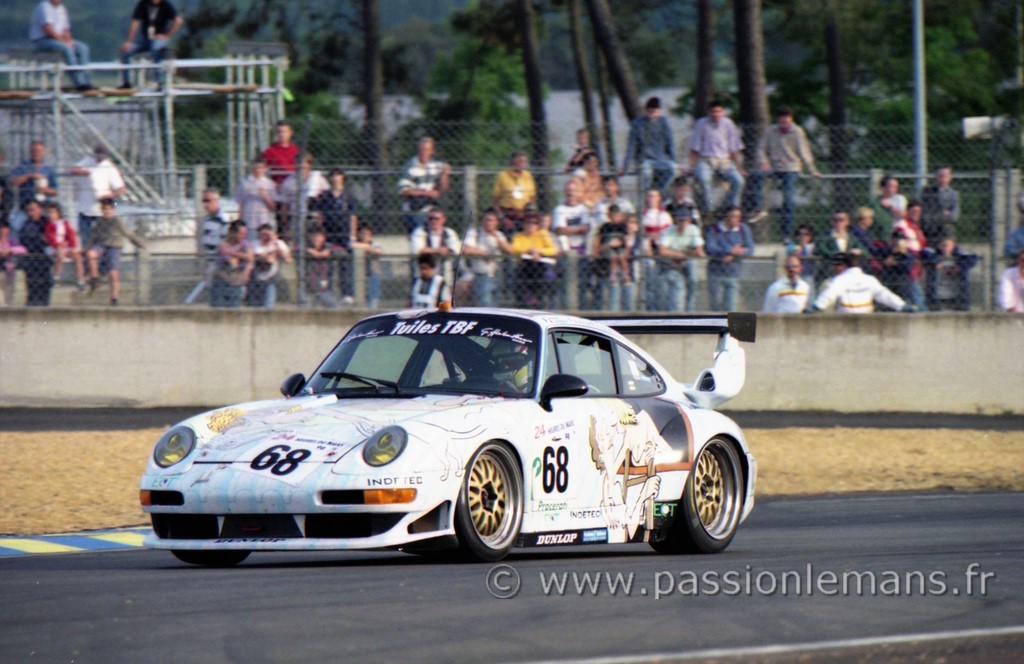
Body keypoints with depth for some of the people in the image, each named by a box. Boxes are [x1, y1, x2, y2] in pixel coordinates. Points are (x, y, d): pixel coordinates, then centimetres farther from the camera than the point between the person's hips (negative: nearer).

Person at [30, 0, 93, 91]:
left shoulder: (62, 8, 15)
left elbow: (66, 29, 16)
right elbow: (47, 28, -20)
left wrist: (68, 40, -5)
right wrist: (62, 40, -21)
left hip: (60, 39, 9)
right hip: (43, 40, -9)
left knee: (83, 48, -9)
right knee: (67, 49, -32)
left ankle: (85, 80, -15)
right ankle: (79, 83, -34)